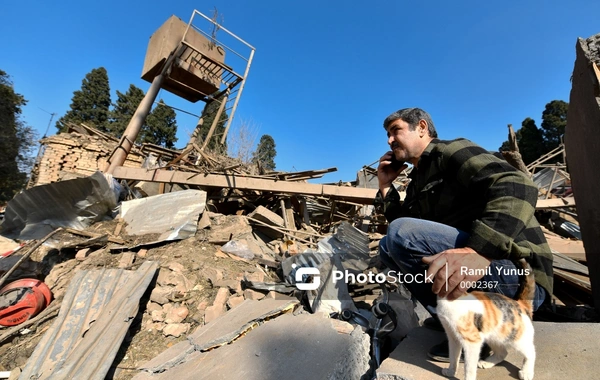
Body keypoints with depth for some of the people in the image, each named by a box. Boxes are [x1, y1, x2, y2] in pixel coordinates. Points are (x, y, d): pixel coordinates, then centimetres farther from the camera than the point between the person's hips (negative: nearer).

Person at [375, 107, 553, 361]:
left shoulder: (452, 151, -7)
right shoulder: (417, 180, 16)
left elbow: (516, 187, -24)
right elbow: (401, 230, 14)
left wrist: (479, 250, -39)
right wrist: (385, 187, 8)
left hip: (517, 277, -8)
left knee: (401, 234, -26)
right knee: (388, 246, 11)